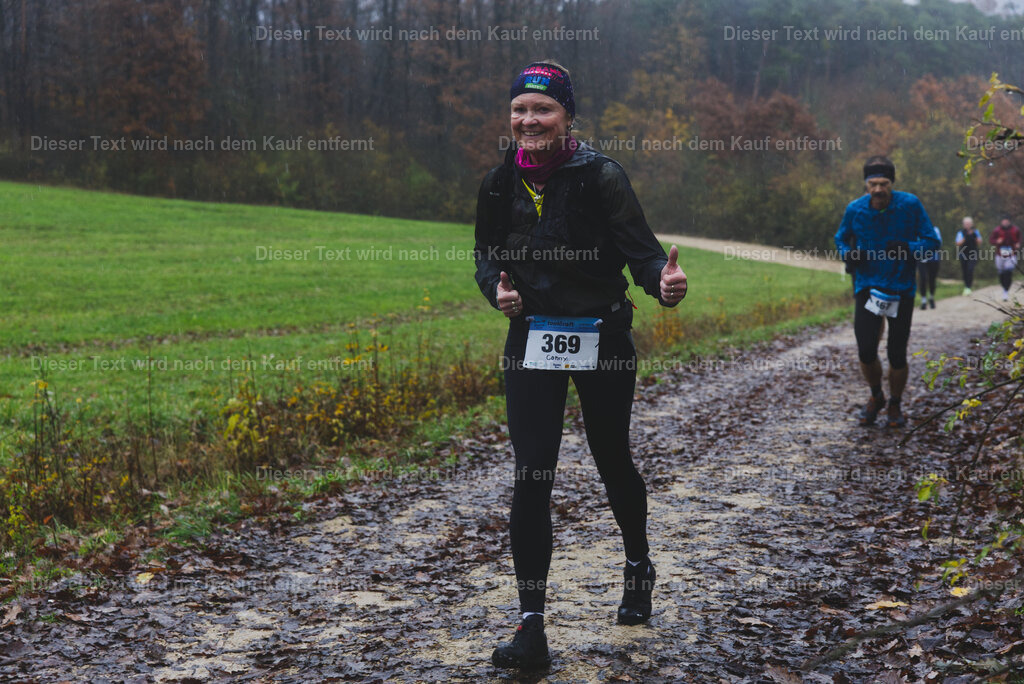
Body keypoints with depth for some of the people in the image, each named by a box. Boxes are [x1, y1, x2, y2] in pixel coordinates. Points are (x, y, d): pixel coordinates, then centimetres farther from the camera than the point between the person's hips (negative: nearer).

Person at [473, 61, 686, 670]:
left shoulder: (601, 177, -11)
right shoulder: (501, 184, 1)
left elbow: (641, 249, -16)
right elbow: (488, 254, 13)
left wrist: (664, 283, -39)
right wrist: (497, 288, -10)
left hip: (602, 340, -2)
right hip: (532, 340, 3)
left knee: (612, 460, 14)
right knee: (531, 477, -5)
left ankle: (639, 566, 44)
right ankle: (532, 627, -2)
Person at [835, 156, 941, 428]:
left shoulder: (910, 205, -9)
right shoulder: (855, 209, -3)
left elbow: (933, 241, -5)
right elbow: (840, 238, 15)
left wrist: (907, 249, -25)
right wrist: (847, 253, -8)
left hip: (901, 288, -1)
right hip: (868, 286, 1)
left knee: (897, 355, 3)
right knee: (866, 352, -8)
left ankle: (895, 405, 28)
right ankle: (876, 396, 23)